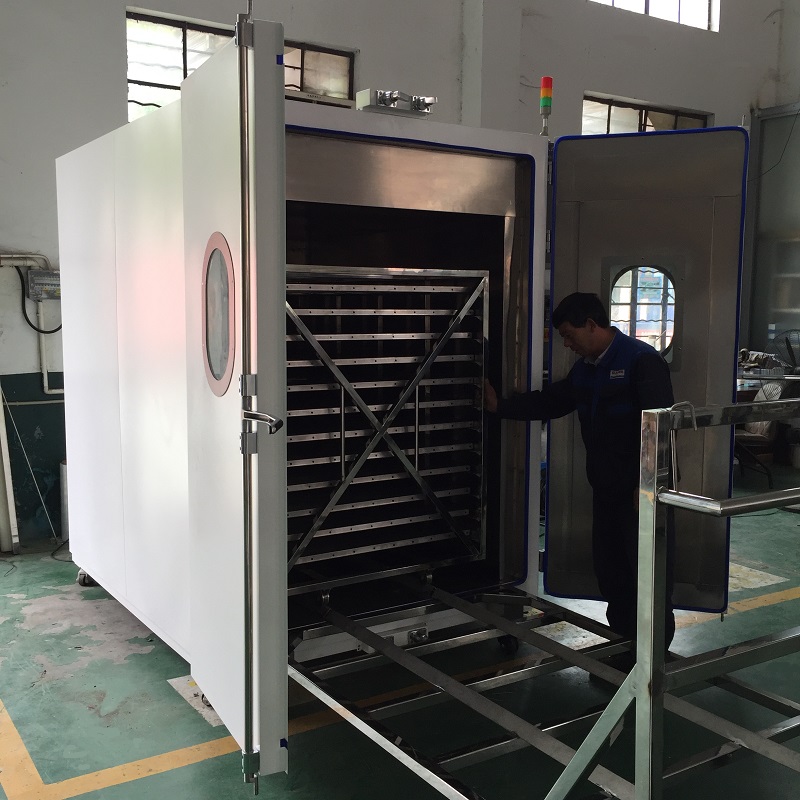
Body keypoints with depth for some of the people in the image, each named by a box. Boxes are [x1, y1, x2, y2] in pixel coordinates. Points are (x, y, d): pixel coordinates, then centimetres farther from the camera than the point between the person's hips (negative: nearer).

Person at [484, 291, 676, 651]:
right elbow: (549, 401, 20)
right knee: (608, 567, 16)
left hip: (642, 490, -9)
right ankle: (622, 639, 31)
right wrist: (500, 406, 13)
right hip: (606, 487, 9)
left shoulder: (642, 360, -16)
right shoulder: (584, 368, 12)